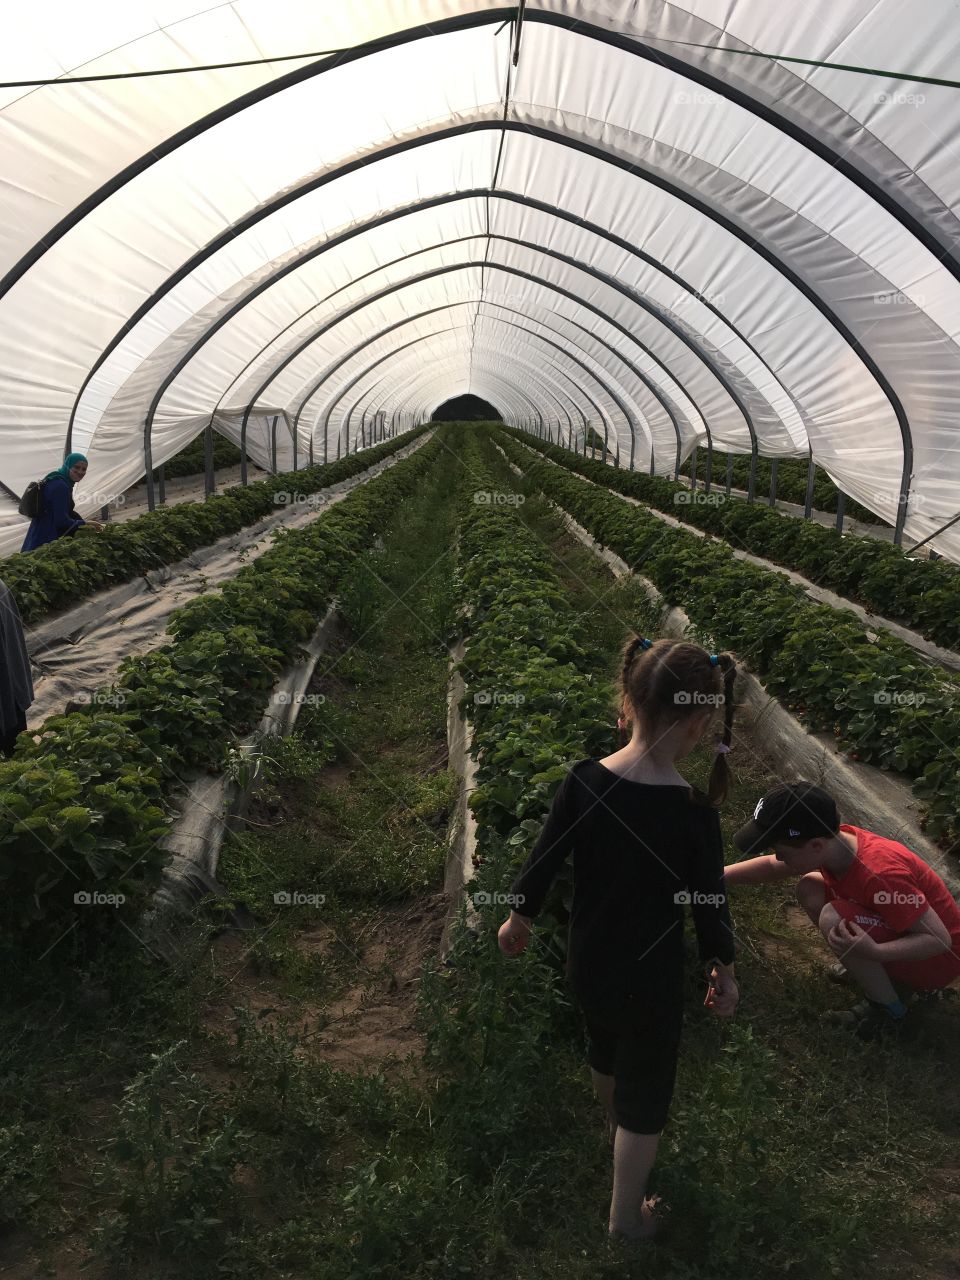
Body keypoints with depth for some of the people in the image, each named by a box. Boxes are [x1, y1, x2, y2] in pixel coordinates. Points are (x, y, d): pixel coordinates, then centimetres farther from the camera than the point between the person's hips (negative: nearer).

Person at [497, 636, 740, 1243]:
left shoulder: (583, 780, -17)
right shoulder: (694, 810, -26)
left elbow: (543, 859, -6)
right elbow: (709, 899, -14)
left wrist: (520, 917, 12)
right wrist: (724, 968, 5)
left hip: (587, 962, 5)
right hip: (652, 977, -5)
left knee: (607, 1049, 33)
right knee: (645, 1091, 17)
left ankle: (616, 1128, 62)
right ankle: (626, 1216, 35)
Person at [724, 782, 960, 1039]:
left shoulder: (880, 874, -36)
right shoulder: (836, 839, -12)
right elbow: (772, 866, 4)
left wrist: (874, 952, -41)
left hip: (938, 959, -8)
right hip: (905, 931, 8)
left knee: (833, 919, -28)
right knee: (809, 889, -2)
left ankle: (889, 1014, -7)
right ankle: (880, 973, 9)